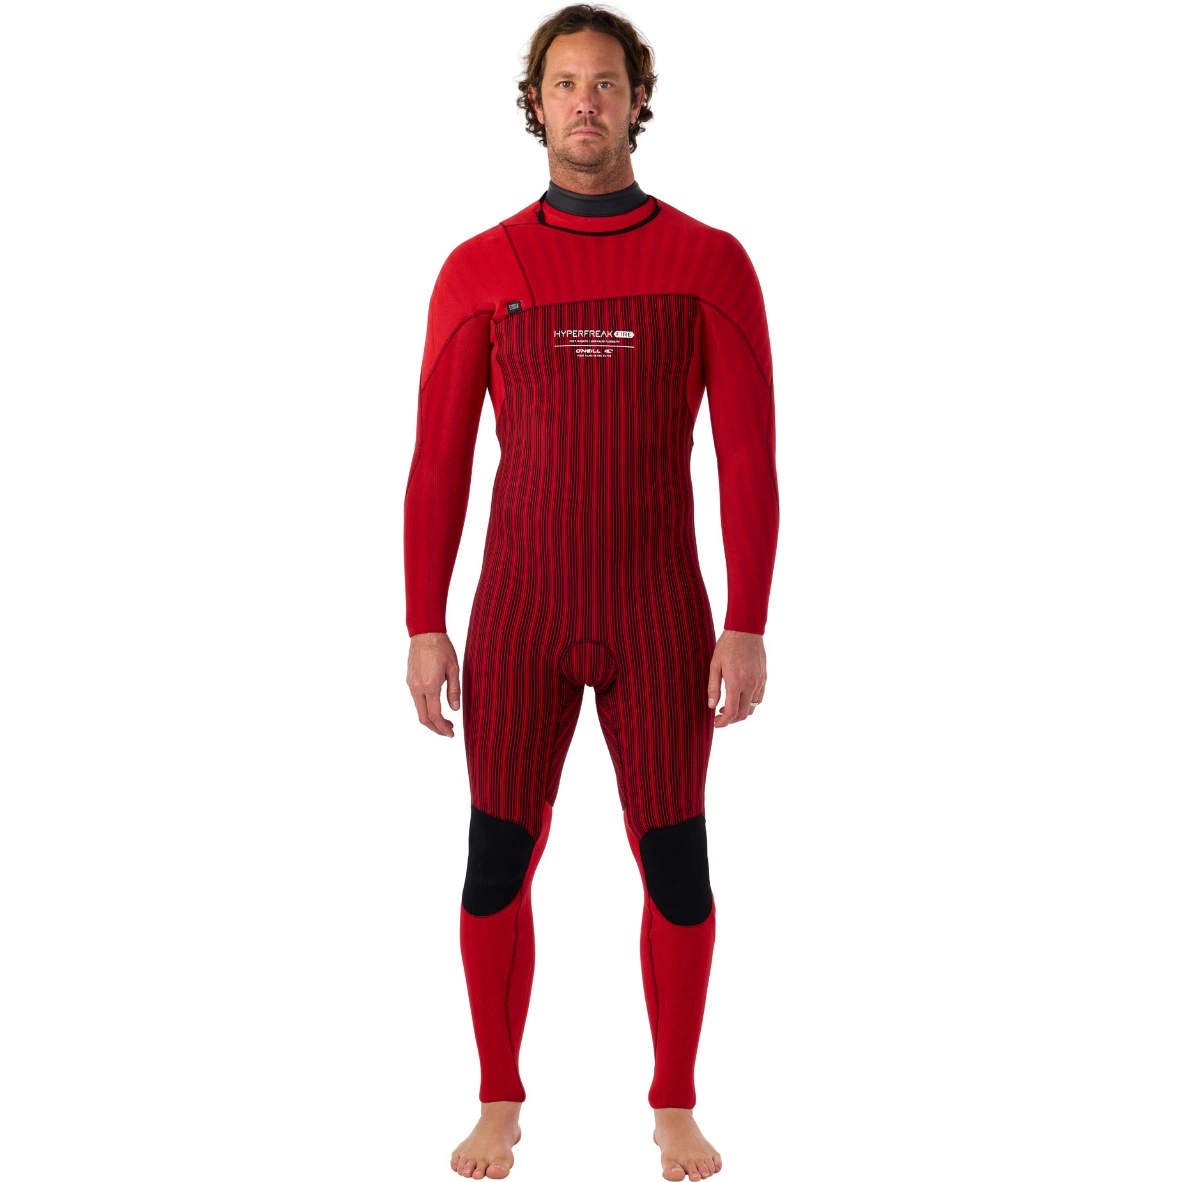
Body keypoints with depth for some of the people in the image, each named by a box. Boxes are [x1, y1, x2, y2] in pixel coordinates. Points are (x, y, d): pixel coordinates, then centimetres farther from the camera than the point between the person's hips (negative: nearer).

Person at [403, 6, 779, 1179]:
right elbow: (437, 461, 0)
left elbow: (749, 456, -5)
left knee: (676, 866, 2)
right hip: (521, 615, 1)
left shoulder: (711, 263, -2)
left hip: (660, 617, 0)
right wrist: (423, 630, -4)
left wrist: (747, 628, -10)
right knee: (498, 864, 2)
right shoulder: (479, 269, 0)